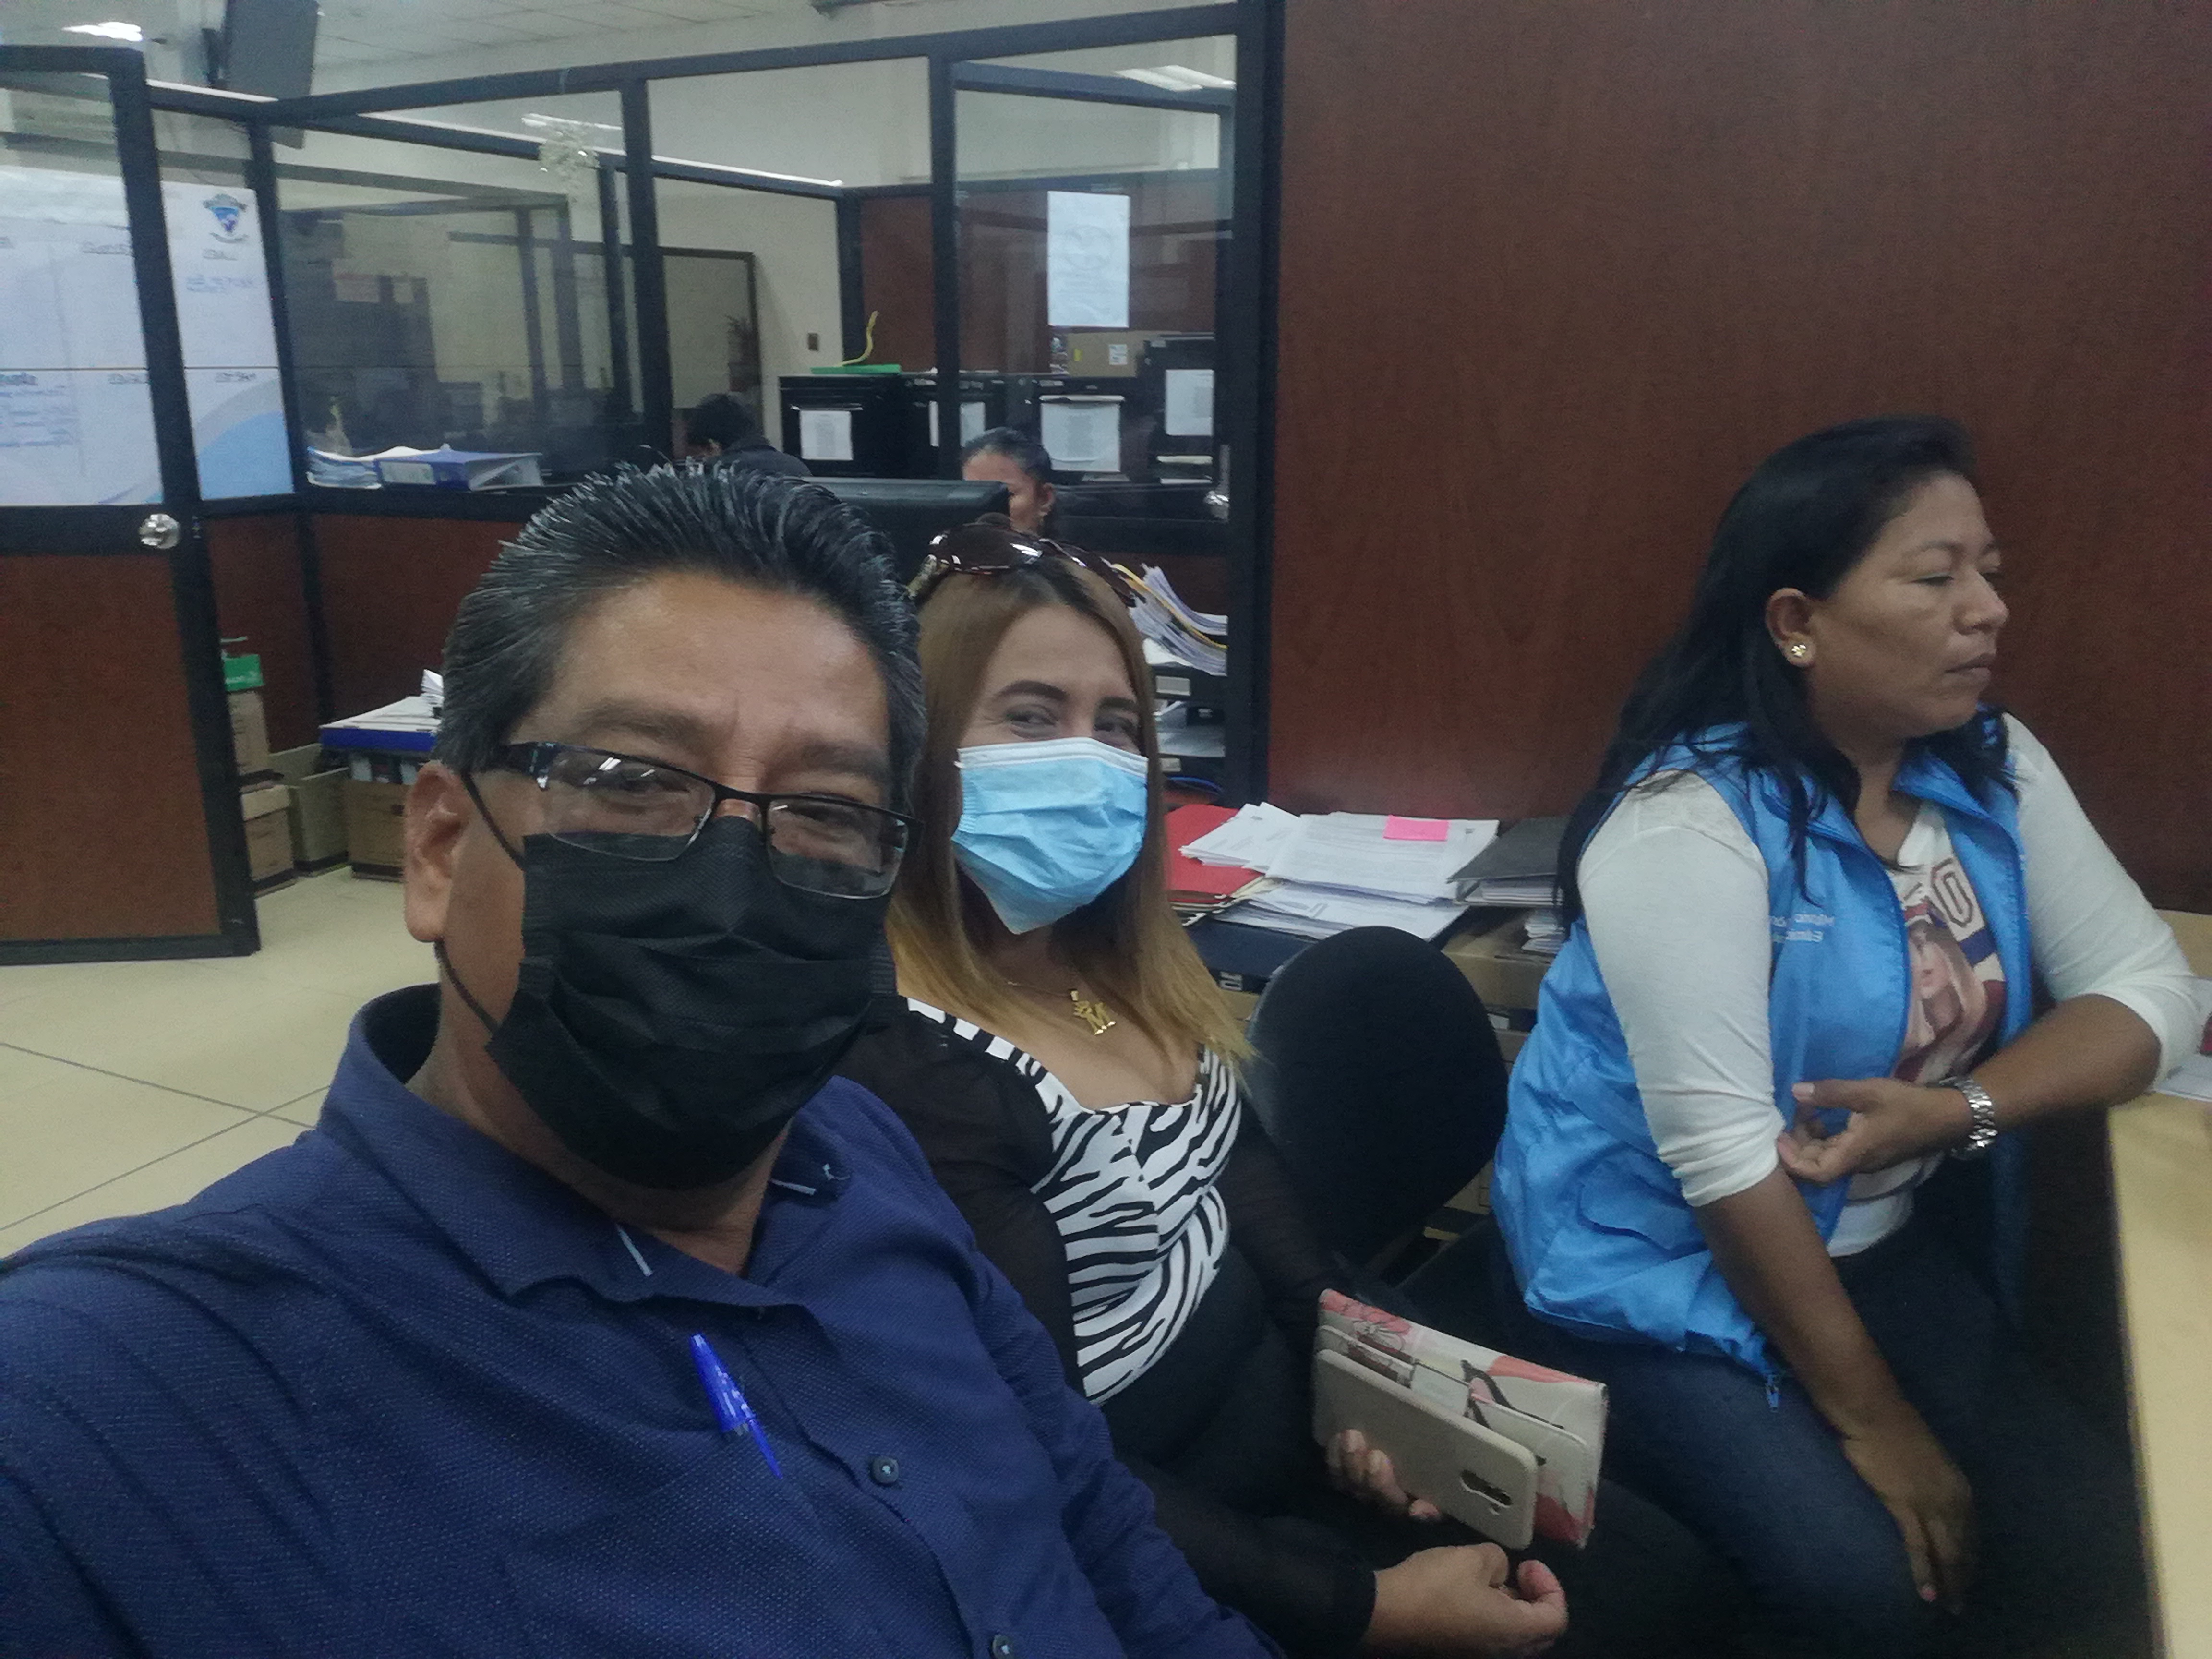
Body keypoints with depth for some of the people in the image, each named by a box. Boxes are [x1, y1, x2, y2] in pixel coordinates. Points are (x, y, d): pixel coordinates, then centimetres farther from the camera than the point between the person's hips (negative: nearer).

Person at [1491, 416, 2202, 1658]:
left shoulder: (1996, 769, -1)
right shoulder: (1687, 821, -25)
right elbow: (1723, 1155, -25)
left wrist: (1959, 1109, -22)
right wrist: (1871, 1419, -17)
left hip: (1883, 1238, 7)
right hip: (1663, 1254, -6)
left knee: (2090, 1541, -5)